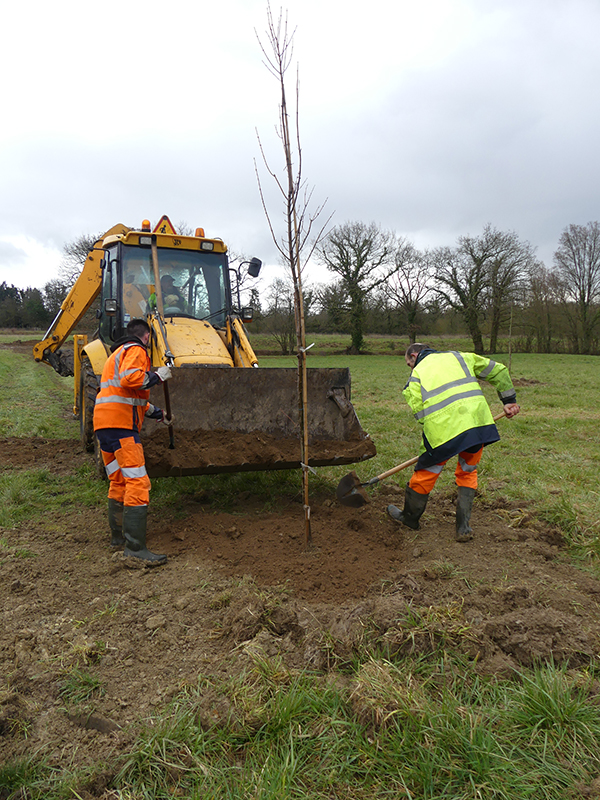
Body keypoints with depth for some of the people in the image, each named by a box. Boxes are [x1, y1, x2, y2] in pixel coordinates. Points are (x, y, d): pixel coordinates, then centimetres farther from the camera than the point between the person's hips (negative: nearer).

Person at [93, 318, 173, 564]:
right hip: (120, 423, -10)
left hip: (103, 423, 10)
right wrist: (157, 376, -8)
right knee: (137, 482, -13)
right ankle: (135, 546, -17)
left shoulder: (117, 353, 31)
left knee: (118, 481, 19)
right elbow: (130, 378, -23)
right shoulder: (135, 351, -1)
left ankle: (118, 535, 29)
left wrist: (158, 414, 43)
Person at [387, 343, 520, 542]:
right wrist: (509, 400, 32)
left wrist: (428, 446, 12)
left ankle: (410, 517, 35)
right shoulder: (458, 357, 24)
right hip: (478, 422, 4)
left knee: (425, 474, 15)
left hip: (443, 429, -3)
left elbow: (419, 412, 3)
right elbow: (498, 371, 25)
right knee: (467, 473, 22)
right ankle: (464, 527, 20)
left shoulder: (416, 374, 13)